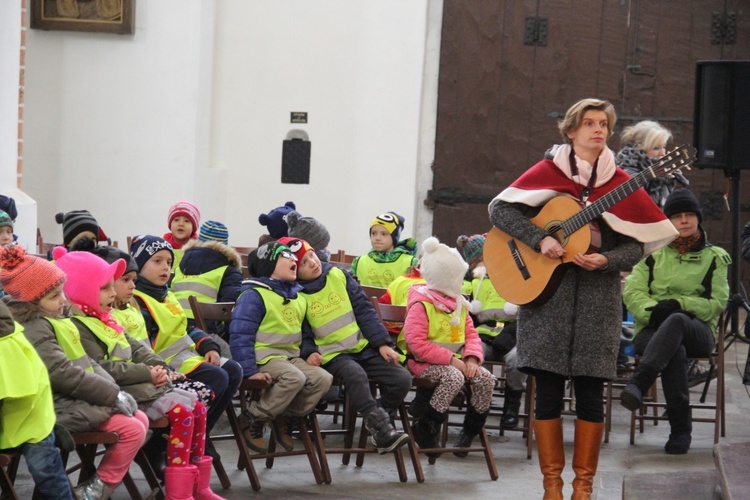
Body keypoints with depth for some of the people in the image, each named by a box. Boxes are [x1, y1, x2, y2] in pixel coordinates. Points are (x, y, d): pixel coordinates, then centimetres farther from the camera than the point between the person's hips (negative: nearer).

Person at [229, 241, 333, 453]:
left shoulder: (297, 296, 15)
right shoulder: (254, 295, -11)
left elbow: (303, 331, 26)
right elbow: (240, 336, -15)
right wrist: (250, 371, -21)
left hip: (291, 357, 8)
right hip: (265, 356, -8)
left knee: (323, 379, -15)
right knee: (294, 378, -33)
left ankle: (286, 418, 2)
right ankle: (252, 419, -17)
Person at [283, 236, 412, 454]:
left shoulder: (339, 276, 5)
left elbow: (364, 310, 7)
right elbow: (302, 334, 2)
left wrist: (382, 343, 2)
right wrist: (309, 352, -18)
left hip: (363, 346, 4)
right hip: (332, 354, -4)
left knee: (402, 378, -13)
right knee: (356, 375, -37)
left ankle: (381, 424, 6)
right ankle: (383, 432, -33)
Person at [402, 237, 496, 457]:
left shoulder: (459, 303, 13)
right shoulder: (421, 304, -13)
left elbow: (471, 334, 12)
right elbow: (417, 344, -21)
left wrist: (471, 358, -10)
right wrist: (451, 359, -23)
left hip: (455, 360, 7)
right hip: (424, 363, -7)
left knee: (486, 379, -13)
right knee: (454, 378, -34)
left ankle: (471, 429, 1)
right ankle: (425, 428, -21)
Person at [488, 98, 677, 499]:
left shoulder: (619, 183, 7)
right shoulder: (548, 172, 3)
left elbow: (637, 244, 4)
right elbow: (500, 209, -4)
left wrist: (605, 260, -15)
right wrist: (540, 240, -17)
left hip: (598, 298, 1)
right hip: (546, 292, -1)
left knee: (590, 393, 1)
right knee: (548, 390, 0)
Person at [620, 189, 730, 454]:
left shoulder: (714, 258, 14)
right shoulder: (654, 256, 18)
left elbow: (717, 303, 2)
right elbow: (632, 292, 5)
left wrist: (679, 305, -13)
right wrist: (653, 310, -17)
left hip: (697, 331, -1)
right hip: (652, 330, 1)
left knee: (676, 322, -41)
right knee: (675, 353, -38)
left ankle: (638, 383, -54)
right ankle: (681, 429, -37)